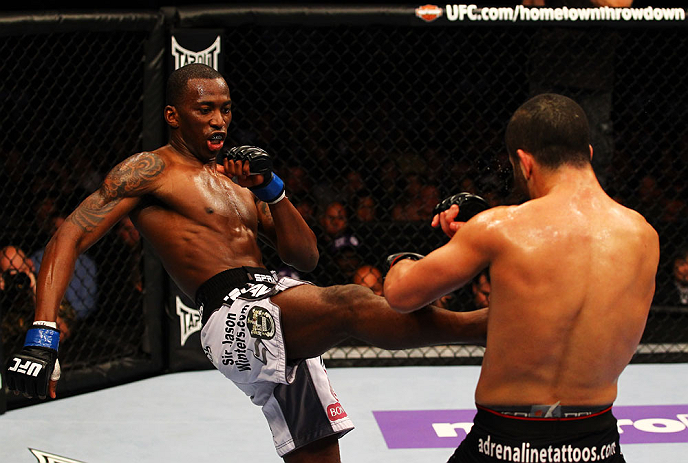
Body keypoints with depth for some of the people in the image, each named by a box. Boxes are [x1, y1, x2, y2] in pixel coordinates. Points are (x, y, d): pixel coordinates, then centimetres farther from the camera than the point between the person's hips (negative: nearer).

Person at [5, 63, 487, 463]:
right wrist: (44, 333, -18)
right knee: (353, 303, -32)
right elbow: (69, 240, -5)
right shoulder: (151, 170, 3)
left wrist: (271, 189, 4)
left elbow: (306, 259, 20)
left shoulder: (238, 179, 24)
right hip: (235, 315, -8)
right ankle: (481, 325, -29)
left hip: (284, 324, 9)